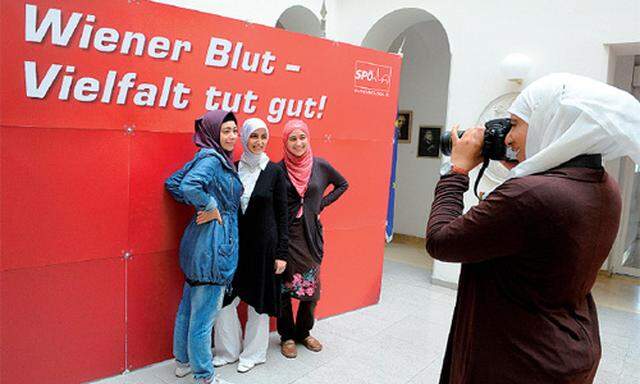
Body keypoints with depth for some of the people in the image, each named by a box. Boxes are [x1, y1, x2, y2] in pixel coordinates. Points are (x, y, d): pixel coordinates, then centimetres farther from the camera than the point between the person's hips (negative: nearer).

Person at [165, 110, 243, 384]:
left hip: (200, 243, 10)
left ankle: (183, 361, 38)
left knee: (189, 306, 20)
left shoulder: (207, 157, 11)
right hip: (213, 242, -10)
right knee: (204, 313, 3)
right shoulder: (211, 159, -16)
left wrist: (200, 204, 10)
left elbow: (172, 183, 16)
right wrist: (211, 207, -19)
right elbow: (189, 186, -34)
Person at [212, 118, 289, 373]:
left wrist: (281, 253, -6)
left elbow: (282, 214, -3)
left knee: (258, 299, 9)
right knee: (224, 298, 5)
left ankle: (253, 352, 30)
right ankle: (229, 350, 29)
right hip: (234, 244, 2)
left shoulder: (275, 171, -4)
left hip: (263, 245, -2)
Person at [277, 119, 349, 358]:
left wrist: (322, 204, 4)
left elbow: (343, 184, 15)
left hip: (312, 235, 2)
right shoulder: (278, 169, -5)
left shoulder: (320, 166, -1)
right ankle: (287, 336, 24)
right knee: (285, 287, 6)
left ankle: (303, 332, 31)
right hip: (286, 235, -2)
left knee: (311, 286, 10)